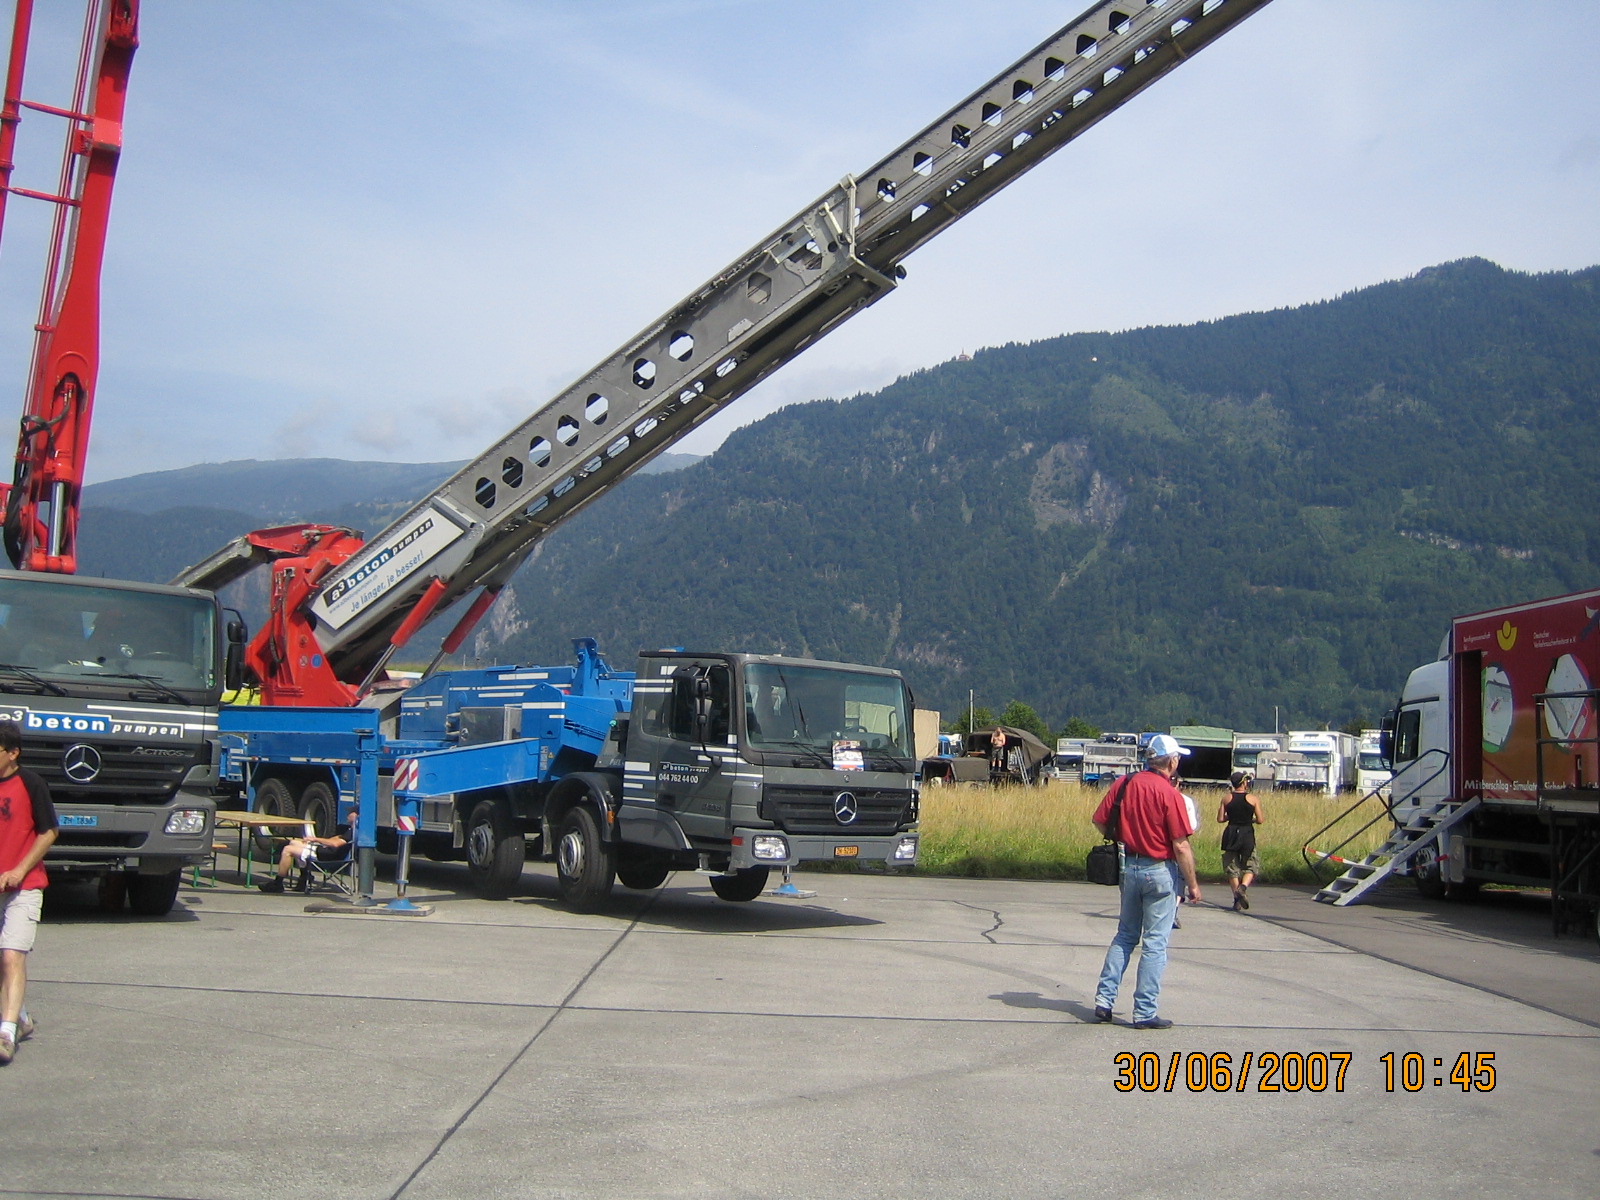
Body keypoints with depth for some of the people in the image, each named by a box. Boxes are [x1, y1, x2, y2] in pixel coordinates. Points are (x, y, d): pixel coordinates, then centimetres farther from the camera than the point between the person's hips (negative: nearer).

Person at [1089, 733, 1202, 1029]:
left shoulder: (1124, 784, 0)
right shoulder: (1169, 794, -16)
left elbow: (1099, 820, 5)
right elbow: (1181, 846, -15)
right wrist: (1192, 884, -6)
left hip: (1128, 867, 6)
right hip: (1159, 871, -6)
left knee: (1125, 935, 18)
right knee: (1155, 943, 3)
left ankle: (1104, 1000, 15)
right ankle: (1145, 1013, 7)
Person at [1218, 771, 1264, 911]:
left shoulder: (1227, 799, 1)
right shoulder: (1253, 799, -4)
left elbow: (1220, 819, -1)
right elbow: (1260, 820, -5)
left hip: (1231, 834, 2)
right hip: (1247, 834, -2)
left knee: (1232, 868, 8)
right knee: (1250, 867, 9)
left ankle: (1238, 900, 7)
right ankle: (1243, 886, -19)